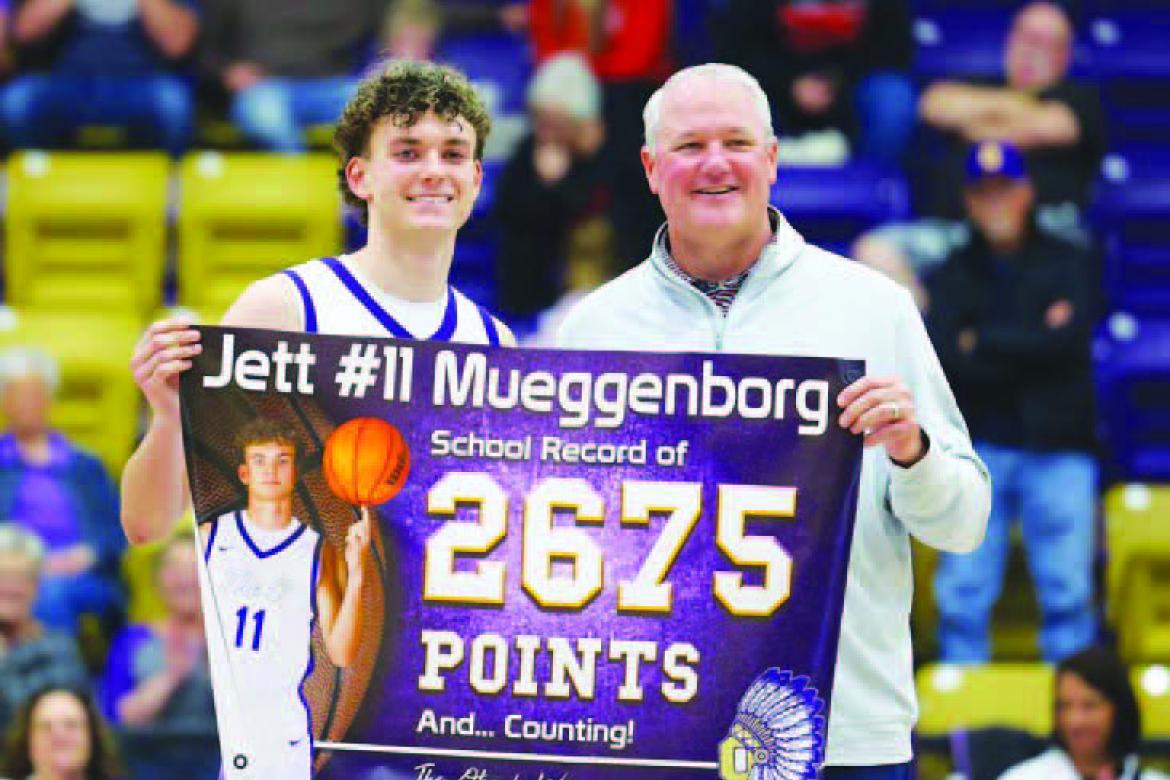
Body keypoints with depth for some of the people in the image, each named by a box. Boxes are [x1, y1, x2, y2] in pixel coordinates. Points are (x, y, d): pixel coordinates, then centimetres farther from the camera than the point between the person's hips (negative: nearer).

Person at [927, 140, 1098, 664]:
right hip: (977, 448, 1)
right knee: (963, 591, -1)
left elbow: (1071, 338, -8)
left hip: (1056, 447, -1)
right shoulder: (954, 274, 11)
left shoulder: (1067, 263, 9)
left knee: (1068, 591, -4)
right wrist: (1031, 345, -7)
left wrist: (984, 342, -3)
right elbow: (943, 359, -5)